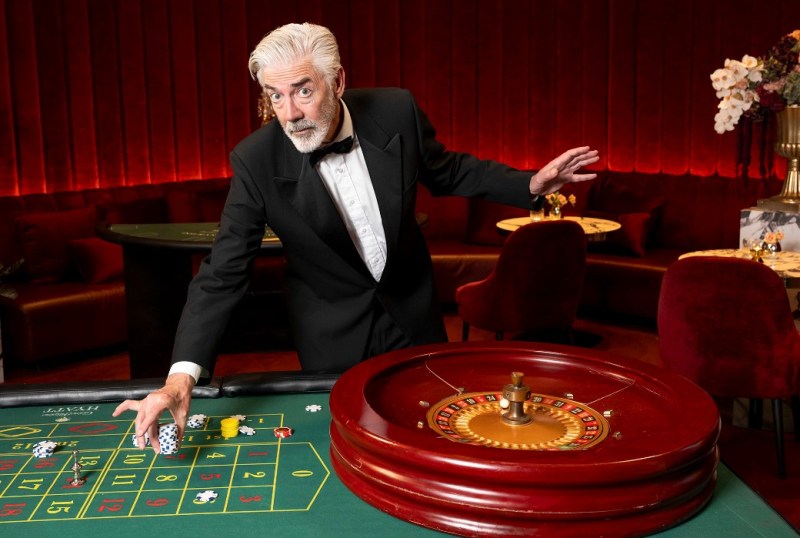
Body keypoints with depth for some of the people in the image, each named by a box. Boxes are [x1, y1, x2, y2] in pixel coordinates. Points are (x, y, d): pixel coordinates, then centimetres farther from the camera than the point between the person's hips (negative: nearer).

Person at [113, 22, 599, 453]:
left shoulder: (397, 112, -17)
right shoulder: (257, 161, -22)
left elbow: (446, 171, 3)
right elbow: (223, 275, -22)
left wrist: (530, 185, -7)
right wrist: (181, 377, -32)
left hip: (412, 311, 3)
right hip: (333, 334, -2)